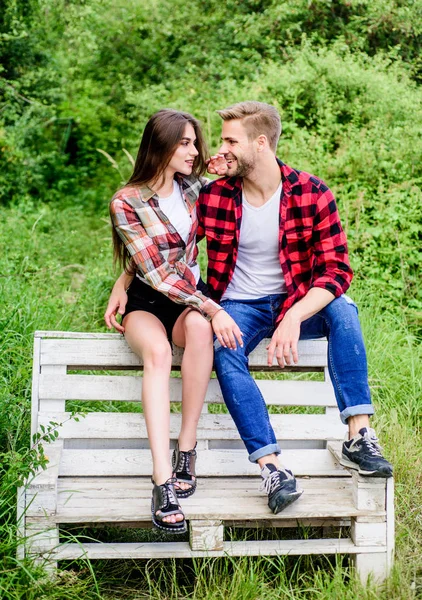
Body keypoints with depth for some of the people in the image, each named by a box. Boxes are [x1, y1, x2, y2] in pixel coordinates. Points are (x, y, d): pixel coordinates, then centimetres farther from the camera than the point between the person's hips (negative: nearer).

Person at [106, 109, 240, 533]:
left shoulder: (191, 188, 5)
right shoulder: (126, 203, -10)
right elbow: (156, 273, -18)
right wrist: (212, 308, -28)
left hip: (191, 295, 4)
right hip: (147, 302, -4)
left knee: (199, 329, -35)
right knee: (157, 351, -38)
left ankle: (187, 451, -29)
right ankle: (163, 483, -45)